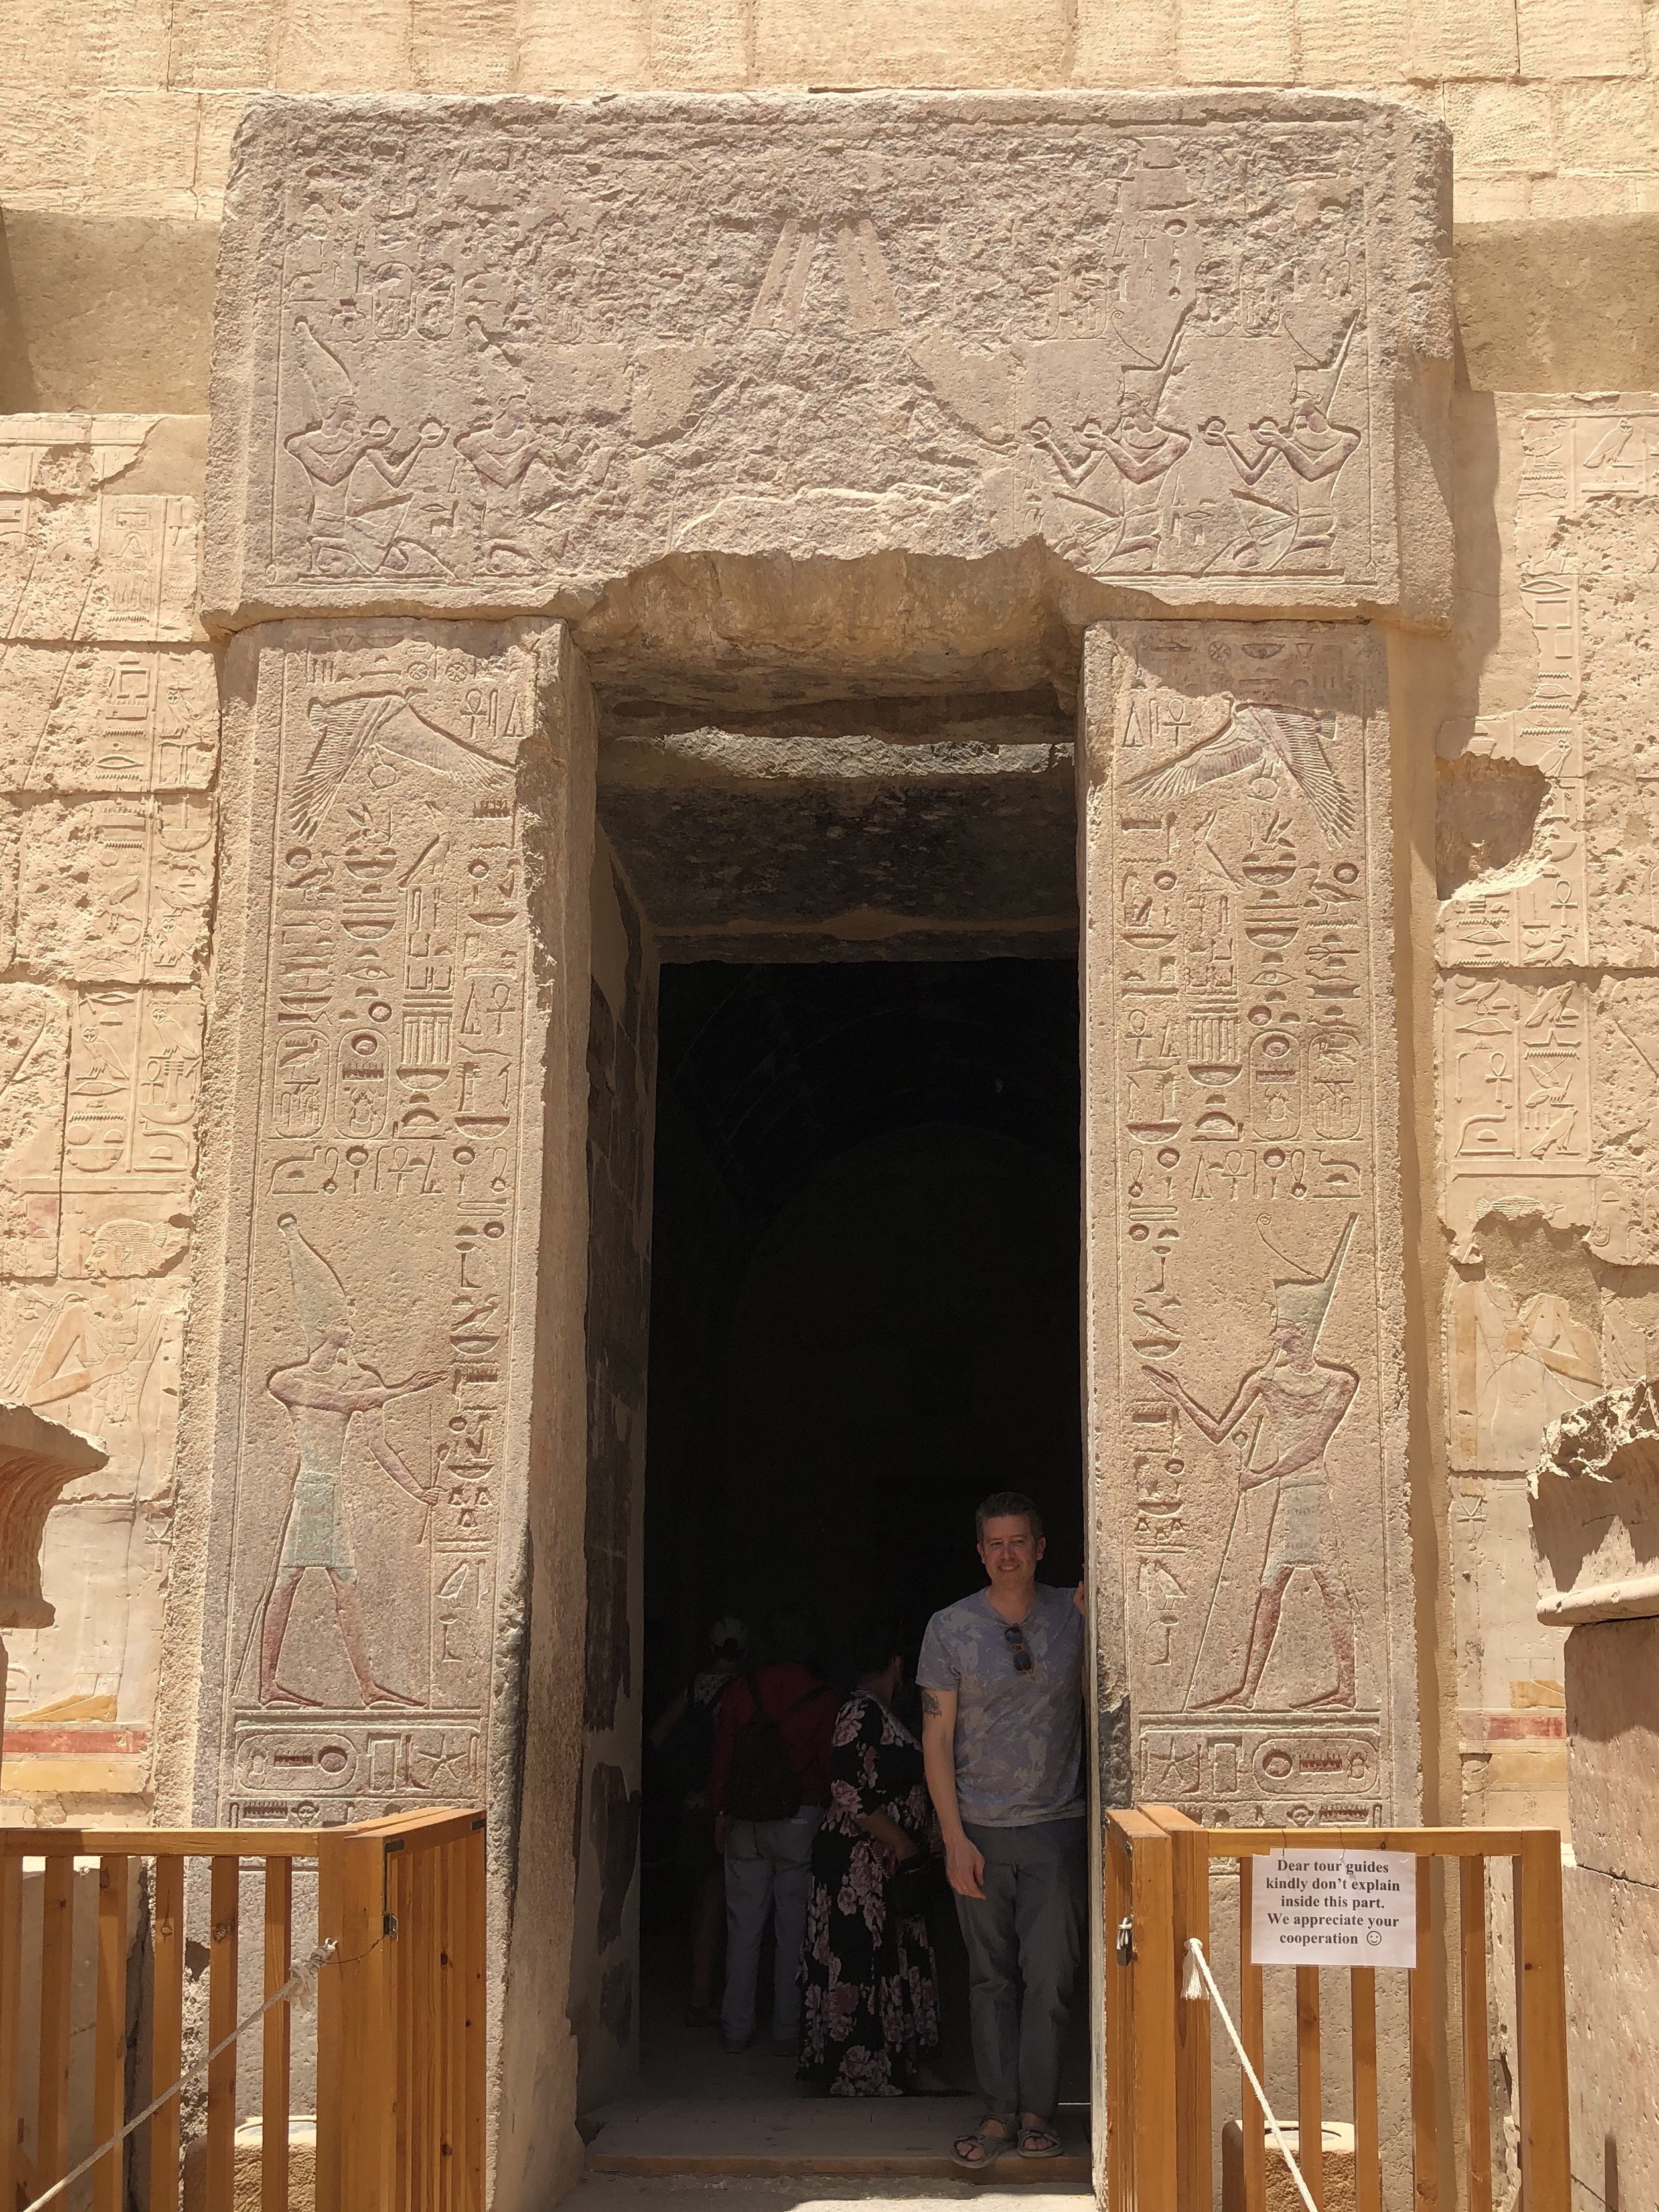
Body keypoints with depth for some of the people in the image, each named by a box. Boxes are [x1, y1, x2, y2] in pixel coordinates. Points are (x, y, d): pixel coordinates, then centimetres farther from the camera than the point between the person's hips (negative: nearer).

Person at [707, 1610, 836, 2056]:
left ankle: (736, 2029, 12)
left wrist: (721, 1811, 11)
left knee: (744, 1927, 8)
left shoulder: (742, 1690, 0)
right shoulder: (821, 1698, -6)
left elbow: (722, 1755, 3)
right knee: (794, 1929, 5)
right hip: (800, 1819, -2)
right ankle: (786, 2031, 8)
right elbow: (829, 1765, -4)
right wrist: (824, 1807, 7)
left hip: (745, 1821, 2)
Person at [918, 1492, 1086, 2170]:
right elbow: (937, 1739, 0)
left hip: (1055, 1825, 0)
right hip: (980, 1828, 0)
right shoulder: (950, 1628, 0)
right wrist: (954, 1839, -5)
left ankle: (1038, 2108, 11)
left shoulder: (1073, 1615, 3)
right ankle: (1000, 2109, 12)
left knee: (1048, 1973, -1)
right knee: (991, 1976, 5)